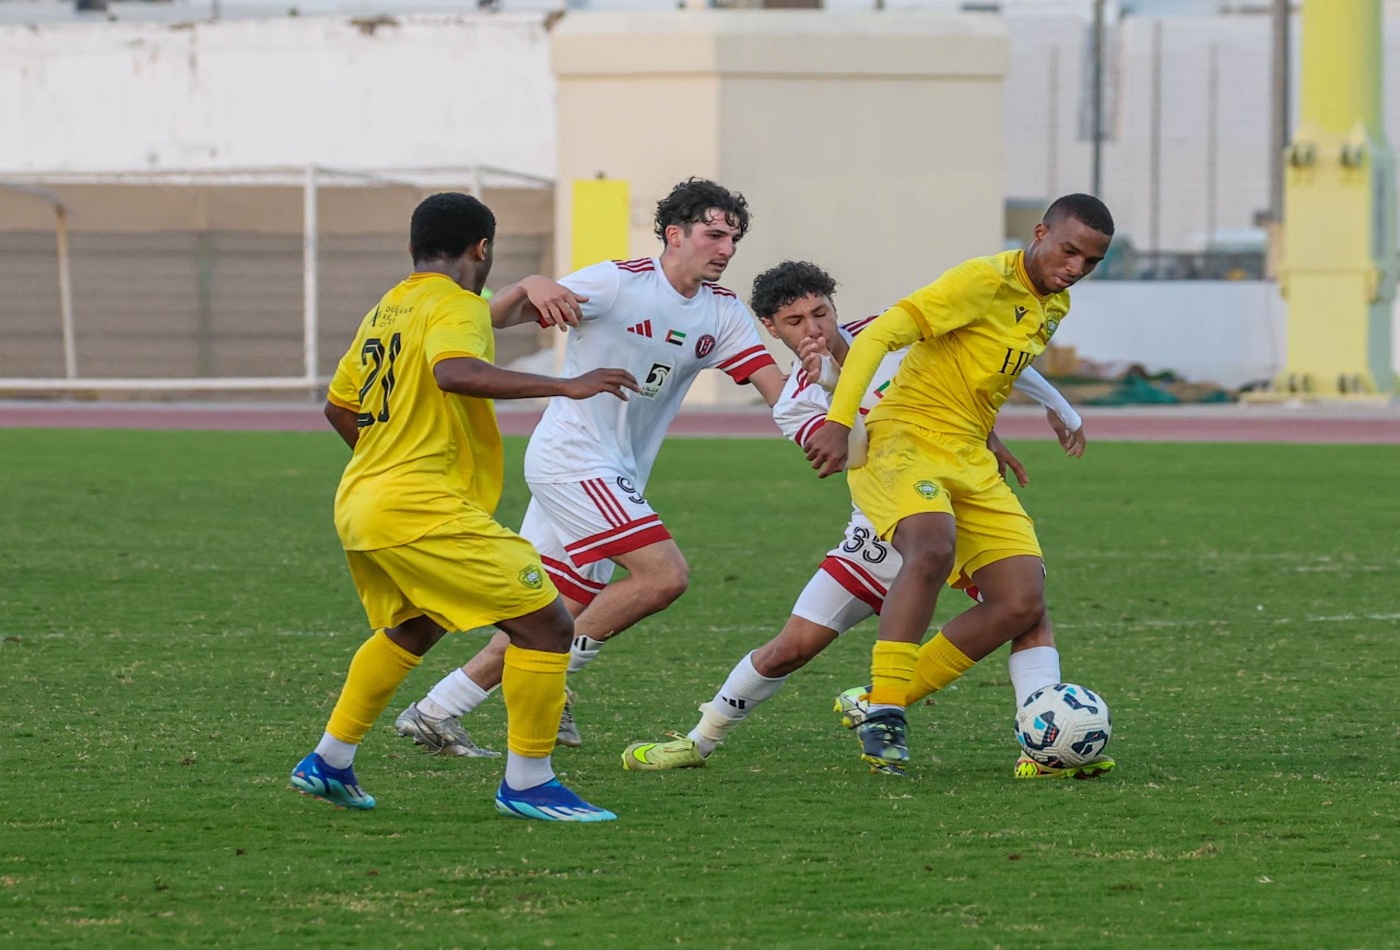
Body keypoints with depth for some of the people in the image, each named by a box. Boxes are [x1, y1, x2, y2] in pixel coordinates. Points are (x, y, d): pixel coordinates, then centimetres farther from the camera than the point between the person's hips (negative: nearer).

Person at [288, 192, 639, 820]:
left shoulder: (385, 311, 18)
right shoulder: (456, 305, -9)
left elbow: (339, 405, 27)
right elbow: (454, 371, -31)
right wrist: (563, 386, -31)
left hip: (357, 507, 10)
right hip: (423, 512, -10)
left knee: (411, 630, 33)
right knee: (546, 625, -7)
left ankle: (328, 763, 34)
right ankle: (526, 784, -4)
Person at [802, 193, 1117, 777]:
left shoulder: (1054, 307, 13)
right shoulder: (984, 281, -14)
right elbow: (876, 337, -20)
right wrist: (839, 422, -28)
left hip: (971, 463, 9)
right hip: (904, 439, -9)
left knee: (1022, 604, -3)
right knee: (934, 546, -36)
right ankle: (883, 711, -29)